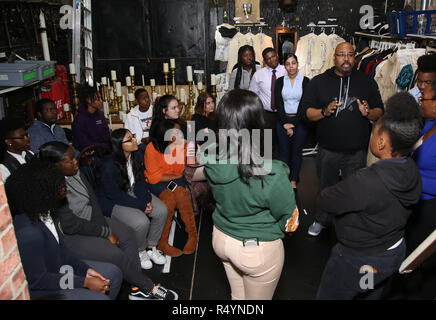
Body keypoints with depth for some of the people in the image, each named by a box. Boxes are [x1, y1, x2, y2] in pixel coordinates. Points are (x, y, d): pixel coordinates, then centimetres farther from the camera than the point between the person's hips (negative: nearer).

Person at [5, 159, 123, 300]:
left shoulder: (43, 213, -6)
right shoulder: (29, 232, -33)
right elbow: (37, 279, -25)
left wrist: (86, 269, -3)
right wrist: (85, 282, -20)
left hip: (57, 267, 9)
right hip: (39, 290, -9)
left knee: (114, 273, 7)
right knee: (100, 298, -18)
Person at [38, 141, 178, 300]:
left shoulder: (75, 172, -5)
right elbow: (71, 224, -25)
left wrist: (103, 227, -4)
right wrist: (106, 233, -17)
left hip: (91, 219, 9)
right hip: (70, 235, -9)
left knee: (128, 234, 2)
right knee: (115, 254, -18)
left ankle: (137, 288, 5)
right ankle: (148, 287, 5)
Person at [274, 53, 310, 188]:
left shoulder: (305, 81, 0)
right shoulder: (280, 81, 6)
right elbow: (278, 103, 0)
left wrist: (294, 124, -9)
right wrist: (285, 123, -8)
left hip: (299, 121, -1)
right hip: (283, 120, 1)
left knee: (297, 151, 4)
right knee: (284, 150, 4)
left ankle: (294, 180, 15)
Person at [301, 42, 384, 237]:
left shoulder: (367, 82, 5)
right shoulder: (319, 82, 2)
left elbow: (380, 111, 8)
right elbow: (306, 111, -3)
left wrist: (369, 113, -15)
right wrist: (324, 111, -22)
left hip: (356, 152, 1)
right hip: (328, 150, 0)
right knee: (326, 187, 15)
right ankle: (321, 220, 36)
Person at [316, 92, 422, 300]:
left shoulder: (365, 183, -38)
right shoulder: (412, 171, -12)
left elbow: (324, 202, -25)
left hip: (358, 261, -7)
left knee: (328, 296, 18)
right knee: (371, 296, 32)